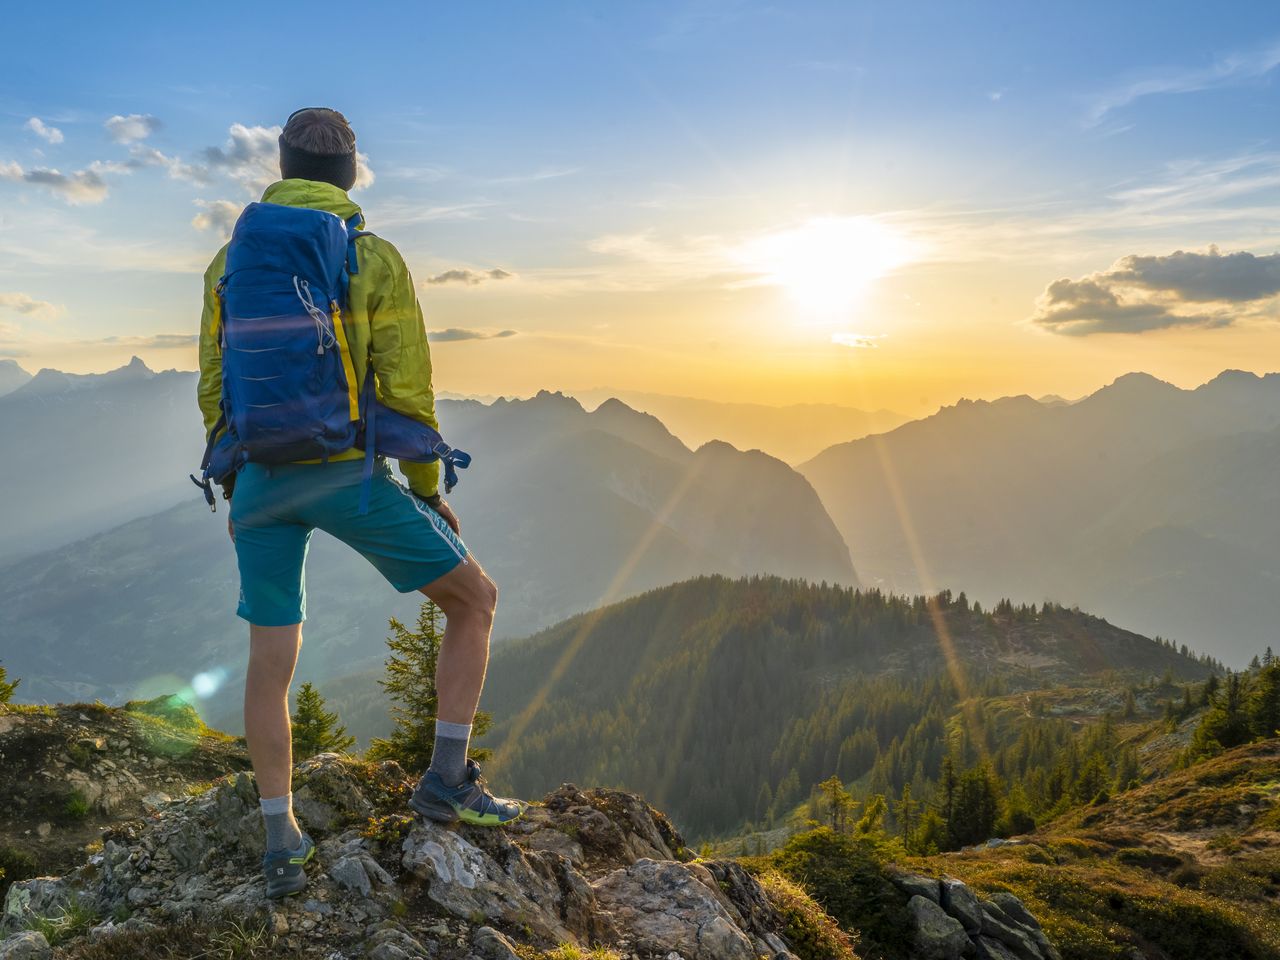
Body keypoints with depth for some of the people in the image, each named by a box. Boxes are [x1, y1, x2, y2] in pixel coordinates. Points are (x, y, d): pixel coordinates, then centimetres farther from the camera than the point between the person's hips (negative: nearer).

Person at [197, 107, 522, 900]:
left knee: (271, 660, 15)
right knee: (475, 597, 10)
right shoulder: (377, 260, -4)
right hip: (347, 477, -4)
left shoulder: (230, 260, 10)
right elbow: (408, 390, -8)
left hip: (260, 478, 5)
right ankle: (449, 780, 6)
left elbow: (215, 388, 11)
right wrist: (430, 490, 5)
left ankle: (284, 845, 19)